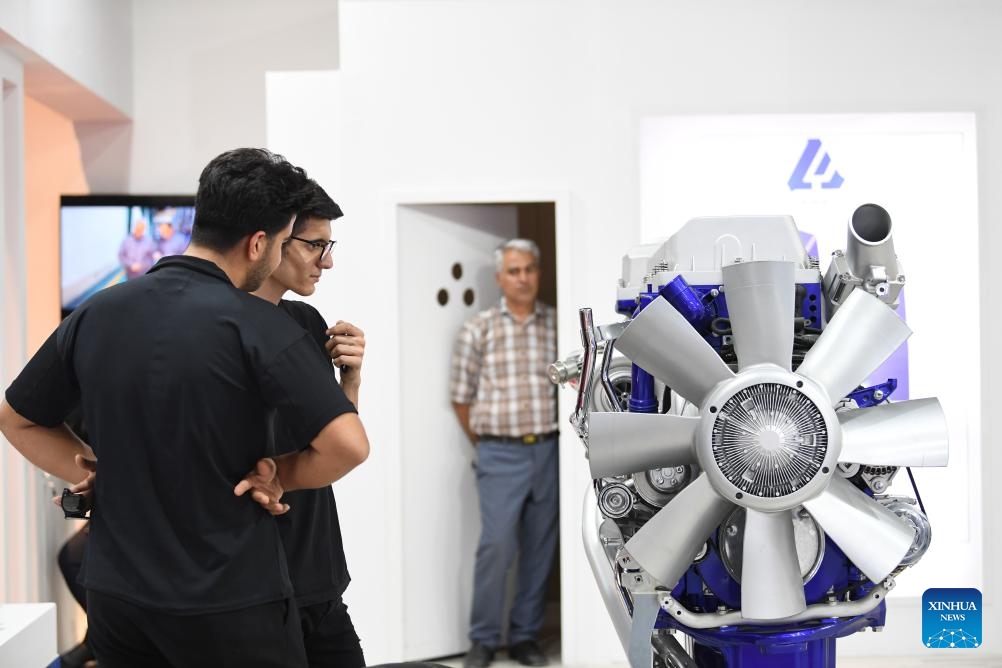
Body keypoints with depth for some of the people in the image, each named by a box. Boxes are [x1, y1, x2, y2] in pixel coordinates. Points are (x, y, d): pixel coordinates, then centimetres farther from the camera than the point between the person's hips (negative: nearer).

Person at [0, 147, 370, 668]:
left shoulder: (97, 313, 1)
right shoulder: (259, 326, -15)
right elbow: (348, 445, -21)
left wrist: (97, 479, 8)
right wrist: (278, 478, -4)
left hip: (115, 591, 5)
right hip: (230, 603, -5)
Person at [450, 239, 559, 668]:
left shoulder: (559, 324, 4)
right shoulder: (478, 330, 1)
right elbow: (462, 396, 6)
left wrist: (560, 436, 4)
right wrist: (484, 444, 9)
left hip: (548, 450, 2)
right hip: (501, 454, -2)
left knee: (540, 548, 7)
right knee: (496, 544, -10)